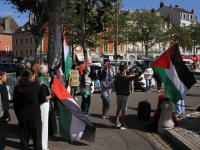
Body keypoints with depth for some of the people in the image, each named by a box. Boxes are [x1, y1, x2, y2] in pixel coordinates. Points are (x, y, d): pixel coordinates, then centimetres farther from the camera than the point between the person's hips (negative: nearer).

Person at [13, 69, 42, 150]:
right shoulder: (36, 86, -13)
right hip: (35, 115, -3)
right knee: (37, 135, 8)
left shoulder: (18, 88, -5)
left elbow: (15, 103, 1)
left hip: (22, 116, 3)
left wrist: (18, 114, 13)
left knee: (24, 136, 12)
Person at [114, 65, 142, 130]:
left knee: (118, 109, 16)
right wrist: (140, 72, -16)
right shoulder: (126, 77, -14)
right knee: (123, 110, -2)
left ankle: (117, 122, 25)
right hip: (124, 95, -7)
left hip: (118, 95, 7)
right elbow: (134, 77, -26)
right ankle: (122, 125, 1)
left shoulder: (117, 77, 7)